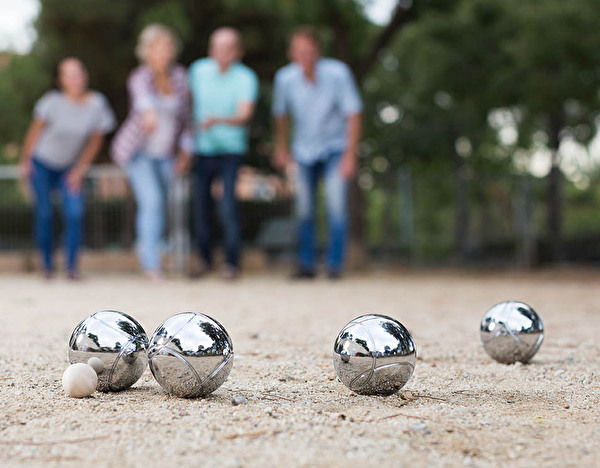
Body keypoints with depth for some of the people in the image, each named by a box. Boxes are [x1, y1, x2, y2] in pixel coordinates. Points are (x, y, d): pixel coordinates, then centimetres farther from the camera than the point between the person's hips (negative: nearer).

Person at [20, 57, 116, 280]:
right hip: (42, 163, -2)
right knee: (44, 213, -2)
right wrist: (25, 160, 0)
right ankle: (47, 264, 14)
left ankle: (72, 265, -2)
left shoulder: (97, 104, -13)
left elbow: (96, 140, -2)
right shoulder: (53, 101, -20)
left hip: (71, 167, 2)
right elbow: (35, 130, -6)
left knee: (75, 213, -13)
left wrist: (80, 169, -1)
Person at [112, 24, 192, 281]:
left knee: (158, 206, 13)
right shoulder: (141, 77, -22)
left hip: (165, 154, 6)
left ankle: (146, 250, 35)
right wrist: (149, 113, -69)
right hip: (138, 151, -5)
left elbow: (184, 114, 7)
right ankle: (152, 263, -16)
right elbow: (143, 96, -47)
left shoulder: (180, 76, -5)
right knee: (153, 201, -20)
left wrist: (186, 150, 5)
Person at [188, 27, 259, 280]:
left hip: (231, 149, -3)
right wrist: (189, 137, 14)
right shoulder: (199, 70, 1)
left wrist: (217, 120, -38)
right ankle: (205, 259, 22)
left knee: (229, 207, -12)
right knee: (201, 206, 5)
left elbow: (244, 115, -21)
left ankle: (232, 262, 0)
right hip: (202, 148, 3)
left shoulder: (246, 78, -10)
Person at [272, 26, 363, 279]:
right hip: (304, 150, 2)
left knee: (336, 204, -13)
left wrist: (350, 155, -16)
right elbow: (281, 113, 7)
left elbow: (353, 114, -14)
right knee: (304, 209, 1)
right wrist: (281, 148, 14)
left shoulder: (337, 73, -21)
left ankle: (335, 265, -5)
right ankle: (306, 264, 14)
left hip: (335, 147, -2)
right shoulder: (285, 77, -13)